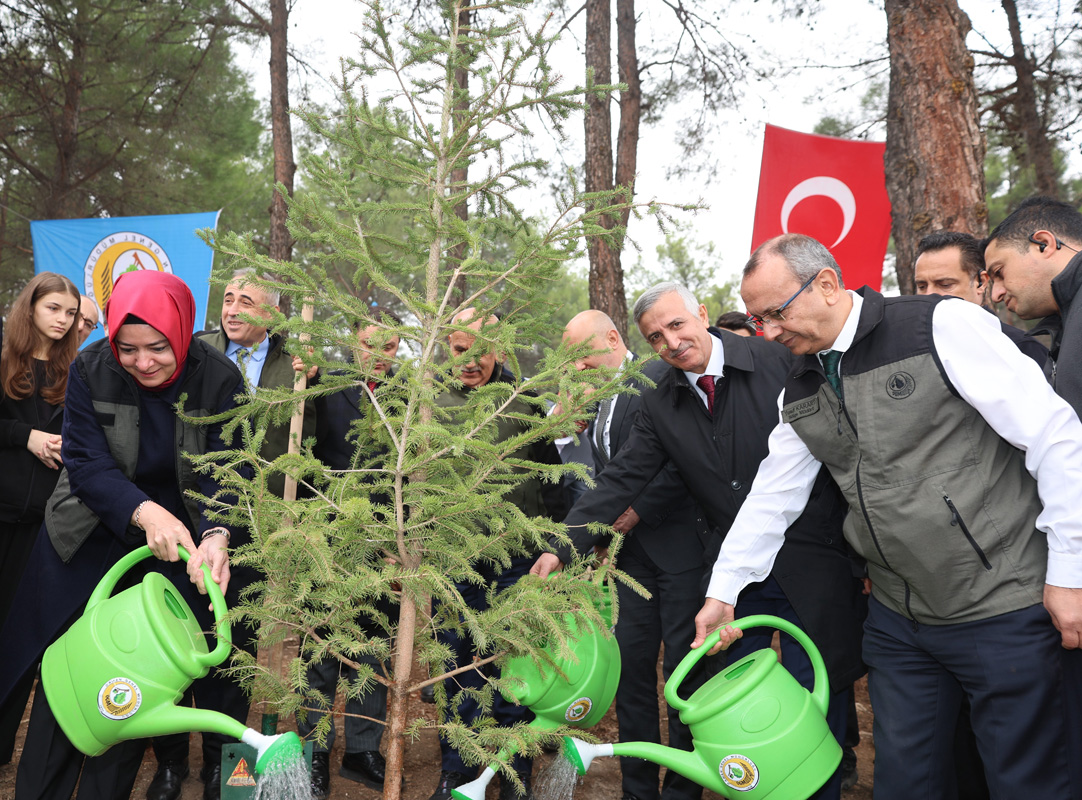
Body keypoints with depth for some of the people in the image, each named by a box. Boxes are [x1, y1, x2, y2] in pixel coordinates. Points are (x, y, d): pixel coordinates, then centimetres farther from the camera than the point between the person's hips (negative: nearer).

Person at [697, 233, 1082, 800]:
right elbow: (771, 498, 11)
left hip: (1006, 605, -5)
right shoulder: (800, 394, 7)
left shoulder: (941, 325, -13)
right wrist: (723, 592, 8)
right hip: (898, 619, 6)